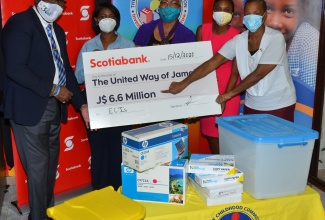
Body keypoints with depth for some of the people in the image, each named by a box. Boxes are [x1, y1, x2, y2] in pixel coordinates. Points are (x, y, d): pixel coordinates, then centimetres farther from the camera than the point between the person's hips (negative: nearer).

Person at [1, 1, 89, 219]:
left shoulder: (57, 30, 14)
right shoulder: (20, 22, -10)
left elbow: (66, 69, 14)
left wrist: (82, 104, 5)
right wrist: (54, 89, -17)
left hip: (54, 106, 8)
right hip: (31, 107, -8)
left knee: (50, 163, 16)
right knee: (38, 165, -1)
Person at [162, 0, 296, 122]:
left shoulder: (275, 38, -16)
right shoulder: (238, 41, -3)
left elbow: (259, 73, -21)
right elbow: (212, 63, -8)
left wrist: (230, 93, -14)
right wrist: (183, 84, -14)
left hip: (278, 105, -4)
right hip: (252, 105, 4)